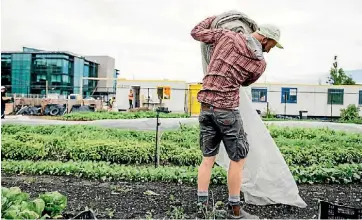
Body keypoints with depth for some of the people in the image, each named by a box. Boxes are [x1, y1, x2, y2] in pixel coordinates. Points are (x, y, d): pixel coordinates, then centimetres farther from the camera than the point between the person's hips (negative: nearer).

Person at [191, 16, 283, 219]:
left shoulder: (227, 35, 4)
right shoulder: (260, 64, -1)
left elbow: (196, 33, 15)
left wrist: (214, 18, 32)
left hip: (206, 106, 5)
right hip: (227, 109, -5)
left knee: (208, 157, 14)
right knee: (238, 158, 9)